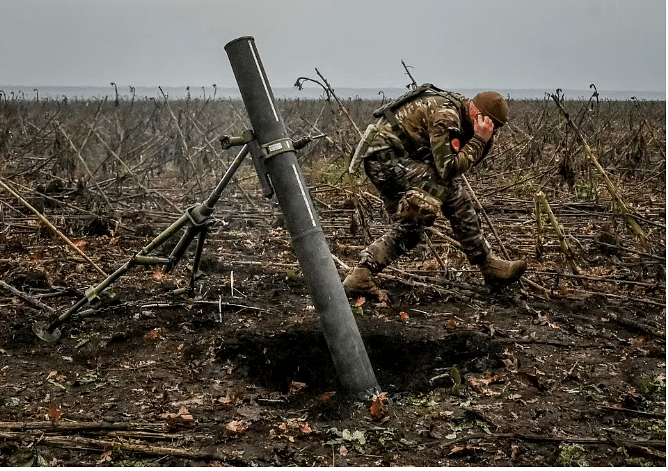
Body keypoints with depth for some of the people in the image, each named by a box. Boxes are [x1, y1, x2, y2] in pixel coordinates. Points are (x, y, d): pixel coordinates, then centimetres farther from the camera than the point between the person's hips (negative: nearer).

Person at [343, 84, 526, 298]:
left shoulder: (459, 110, 10)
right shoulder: (445, 115, -19)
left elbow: (468, 158, 13)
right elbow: (449, 169, -24)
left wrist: (486, 138, -4)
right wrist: (479, 139, -18)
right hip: (386, 155, -11)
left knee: (411, 224, 11)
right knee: (451, 191, -16)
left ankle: (361, 273, 6)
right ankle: (488, 266, -8)